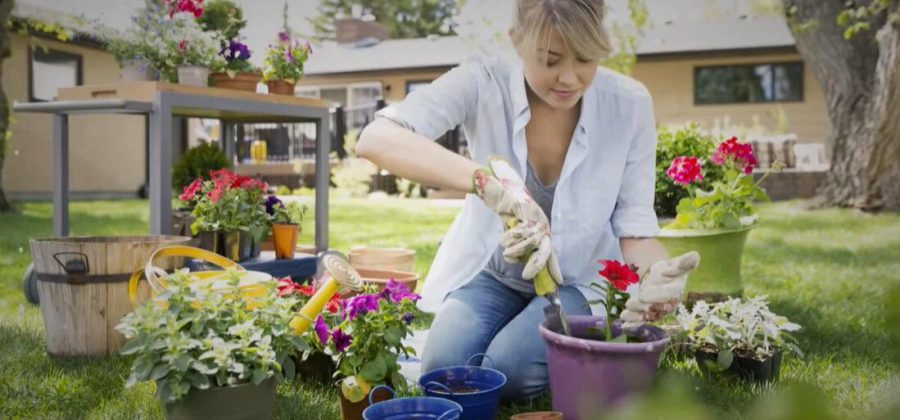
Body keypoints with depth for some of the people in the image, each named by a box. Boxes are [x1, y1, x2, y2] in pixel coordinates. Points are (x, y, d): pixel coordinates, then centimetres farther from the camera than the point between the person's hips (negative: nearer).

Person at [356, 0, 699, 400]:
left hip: (582, 279, -1)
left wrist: (656, 273, -38)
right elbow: (375, 139, -37)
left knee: (509, 371, -25)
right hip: (494, 271, 2)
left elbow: (634, 223, -13)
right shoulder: (484, 82, -23)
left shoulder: (629, 104, -19)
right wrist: (489, 182, -51)